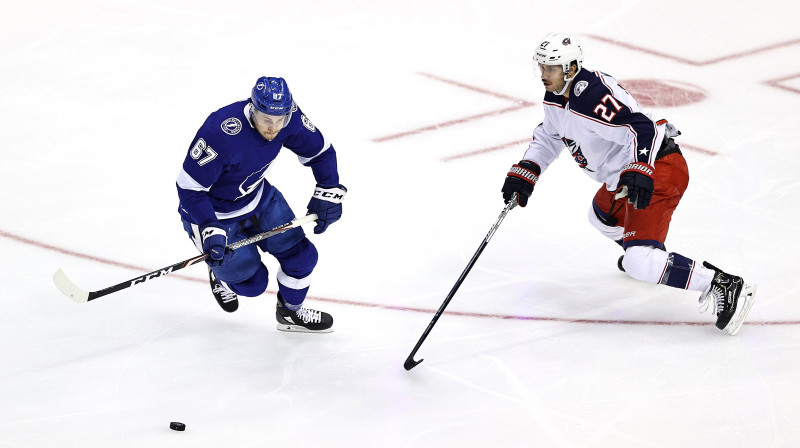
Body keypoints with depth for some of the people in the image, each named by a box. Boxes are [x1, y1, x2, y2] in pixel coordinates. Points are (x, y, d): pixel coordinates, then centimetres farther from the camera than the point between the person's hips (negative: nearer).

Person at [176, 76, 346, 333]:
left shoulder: (289, 120, -20)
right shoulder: (221, 132, -39)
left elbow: (319, 151, -1)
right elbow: (189, 187, -31)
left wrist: (329, 192, -11)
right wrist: (210, 229, -38)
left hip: (257, 196, 6)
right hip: (214, 210, -6)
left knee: (300, 253, 6)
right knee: (252, 281, -1)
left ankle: (290, 312, 33)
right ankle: (221, 274, 34)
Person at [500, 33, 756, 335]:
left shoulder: (594, 97, -25)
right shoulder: (556, 97, 7)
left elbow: (641, 128, -33)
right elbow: (549, 137, 25)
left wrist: (639, 171, -46)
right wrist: (524, 173, 15)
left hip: (659, 168, -11)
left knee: (639, 262, -22)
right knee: (604, 215, 36)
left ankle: (724, 287, -23)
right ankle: (648, 254, 57)